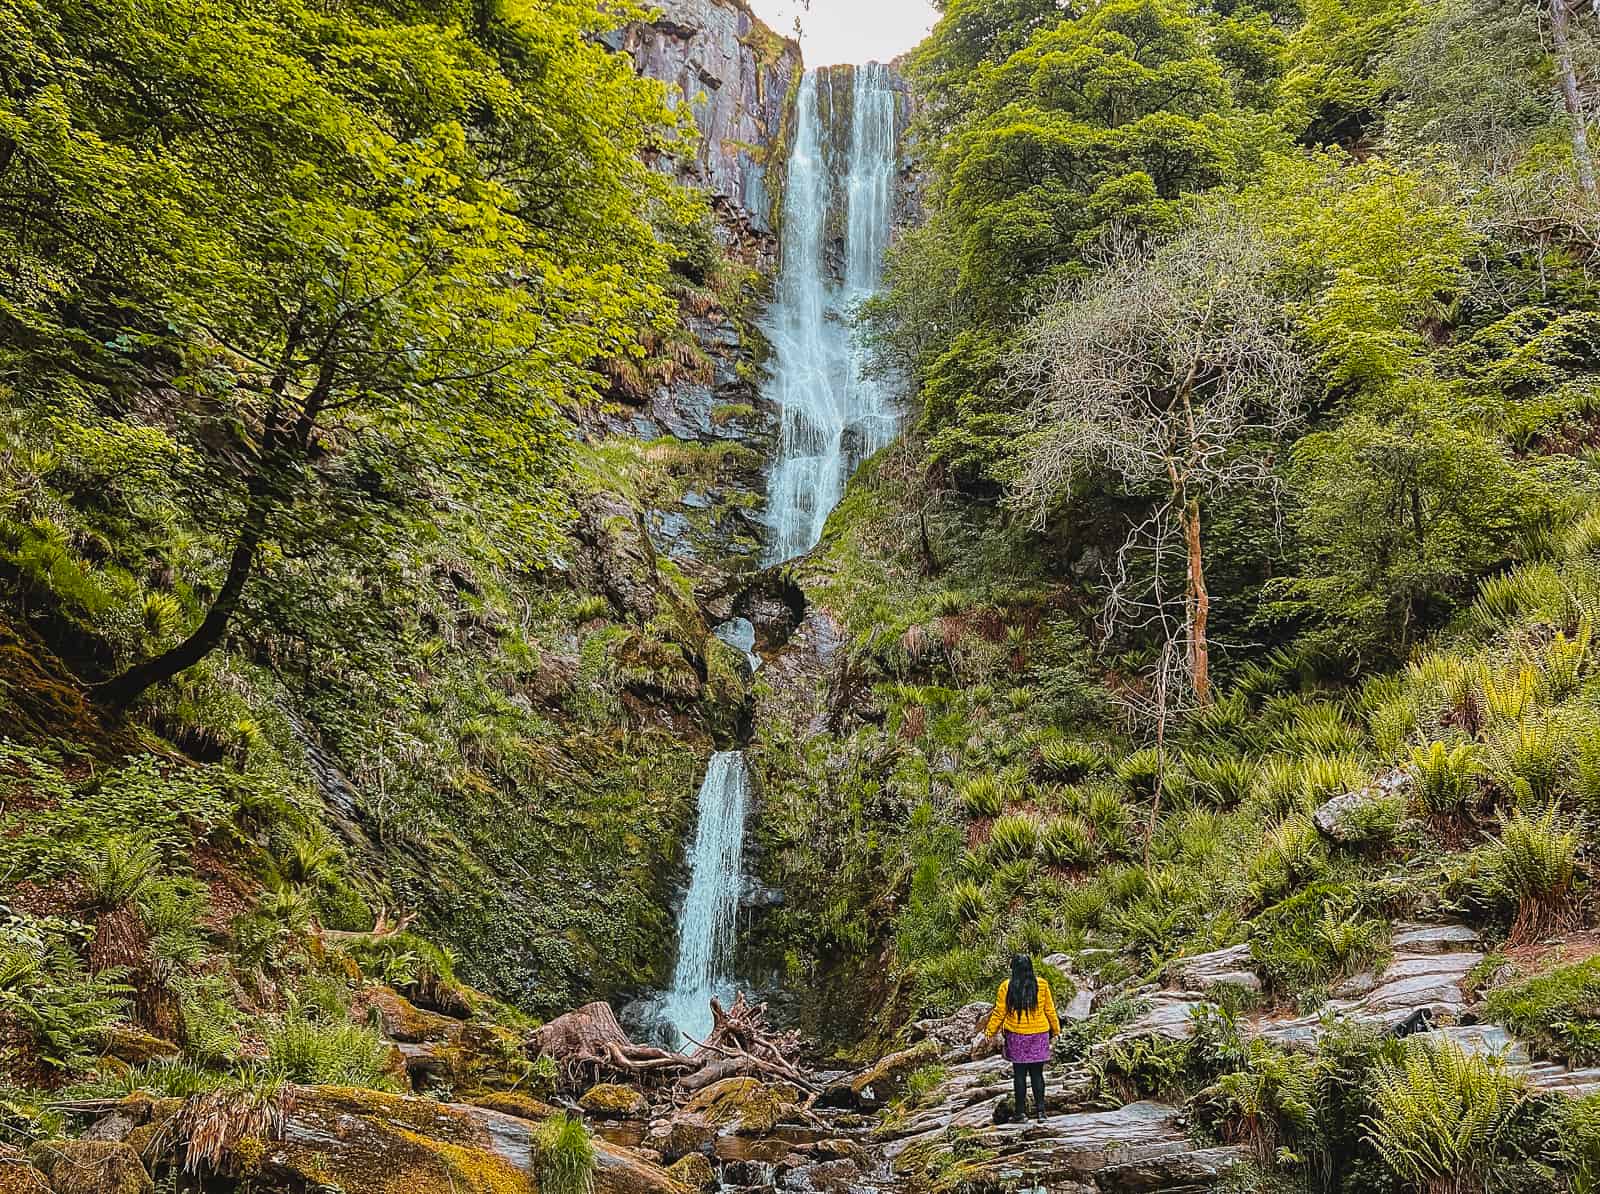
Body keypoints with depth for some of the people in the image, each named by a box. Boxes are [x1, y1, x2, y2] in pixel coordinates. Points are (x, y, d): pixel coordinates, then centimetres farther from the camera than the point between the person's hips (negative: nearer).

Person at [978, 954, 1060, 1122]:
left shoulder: (1006, 987, -7)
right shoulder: (1042, 985, -4)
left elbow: (999, 1013, -3)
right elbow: (1050, 1010, 4)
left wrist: (989, 1032, 9)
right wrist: (1055, 1031, 16)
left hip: (1016, 1036, -1)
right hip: (1039, 1035, 1)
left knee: (1019, 1075, 7)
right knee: (1037, 1074, 9)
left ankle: (1021, 1111, 10)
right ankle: (1040, 1110, 8)